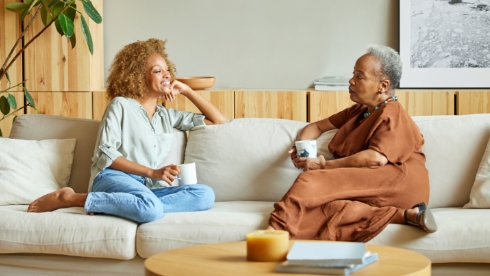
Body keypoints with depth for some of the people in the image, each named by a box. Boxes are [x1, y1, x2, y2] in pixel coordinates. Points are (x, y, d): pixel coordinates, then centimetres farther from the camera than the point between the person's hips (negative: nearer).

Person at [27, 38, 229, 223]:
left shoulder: (168, 116, 26)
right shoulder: (121, 105, 10)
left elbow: (220, 122, 28)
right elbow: (105, 154, -3)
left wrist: (186, 90, 20)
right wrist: (152, 172, -12)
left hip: (149, 188, 6)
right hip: (114, 179, -6)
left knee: (205, 194, -25)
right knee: (151, 209, -41)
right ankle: (70, 198, -23)